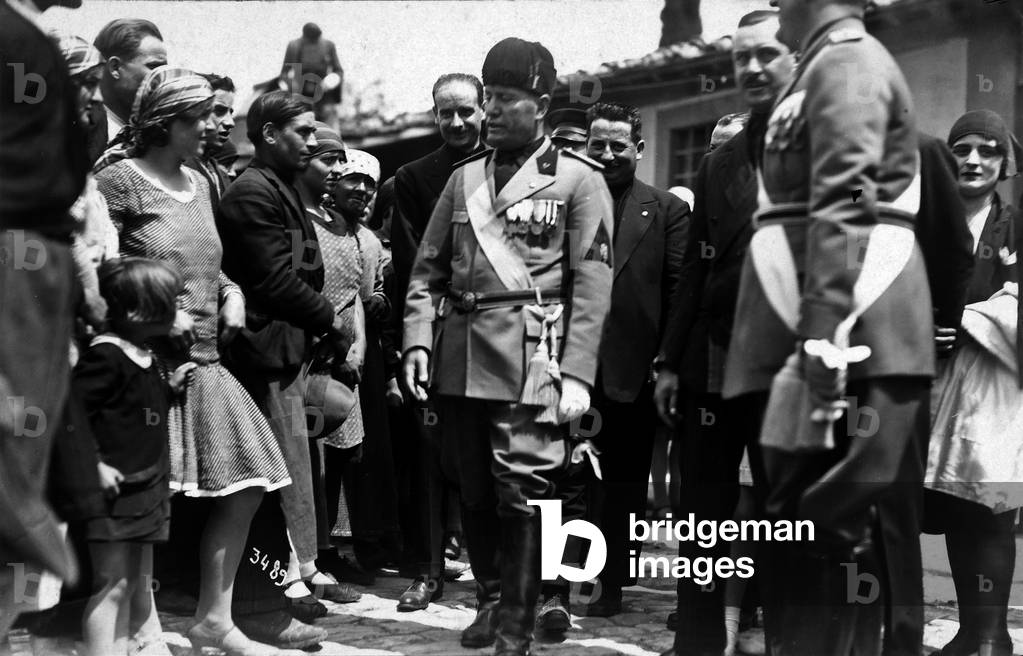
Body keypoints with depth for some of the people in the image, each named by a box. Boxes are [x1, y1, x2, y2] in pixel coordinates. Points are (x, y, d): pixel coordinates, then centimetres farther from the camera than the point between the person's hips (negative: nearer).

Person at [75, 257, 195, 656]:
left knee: (132, 585, 14)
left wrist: (171, 387, 10)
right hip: (114, 491, -10)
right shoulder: (105, 356, -17)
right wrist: (94, 466, -23)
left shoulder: (144, 358, 11)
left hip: (145, 490, 10)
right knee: (111, 585, -7)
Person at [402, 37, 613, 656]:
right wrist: (418, 341, 2)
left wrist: (577, 372, -12)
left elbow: (592, 283, -4)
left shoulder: (579, 179, 2)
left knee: (523, 493, -6)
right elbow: (429, 269, 17)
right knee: (474, 490, 10)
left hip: (529, 358, -5)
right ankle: (490, 602, 26)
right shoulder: (465, 177, 16)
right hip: (459, 356, 5)